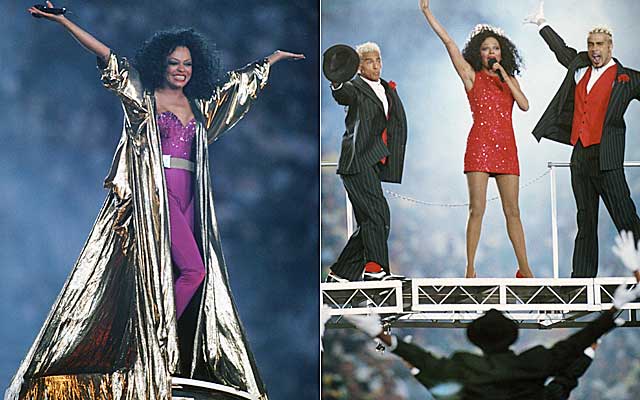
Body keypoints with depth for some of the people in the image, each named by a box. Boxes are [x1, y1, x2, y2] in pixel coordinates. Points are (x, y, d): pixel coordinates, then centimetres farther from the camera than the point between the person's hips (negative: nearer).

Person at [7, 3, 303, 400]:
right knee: (193, 269, -14)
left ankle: (157, 344, 3)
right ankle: (158, 338, -3)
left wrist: (273, 58, 38)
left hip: (188, 198, 6)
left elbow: (242, 83, 31)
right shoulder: (143, 97, 3)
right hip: (157, 194, -6)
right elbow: (107, 56, -4)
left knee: (175, 276, 0)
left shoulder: (201, 105, 18)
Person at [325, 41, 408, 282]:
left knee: (369, 223, 7)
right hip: (358, 161, -8)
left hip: (376, 163, 8)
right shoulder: (355, 88, -2)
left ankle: (340, 274, 14)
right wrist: (337, 84, -49)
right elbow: (343, 95, -26)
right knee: (378, 215, -18)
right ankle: (375, 269, -18)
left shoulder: (388, 89, 21)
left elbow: (400, 123, 24)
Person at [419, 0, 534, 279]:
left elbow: (524, 105, 0)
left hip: (507, 148, 4)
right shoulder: (471, 76, 6)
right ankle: (470, 270, -4)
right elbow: (448, 42, -1)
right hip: (480, 145, -4)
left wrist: (504, 75, -2)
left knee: (512, 211, 6)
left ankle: (524, 269, 10)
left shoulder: (509, 80, 17)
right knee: (477, 209, -8)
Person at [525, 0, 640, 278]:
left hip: (607, 157, -6)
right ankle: (581, 277, 13)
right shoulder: (579, 66, 17)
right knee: (585, 221, 10)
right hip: (580, 154, 6)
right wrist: (542, 24, 43)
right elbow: (561, 49, 33)